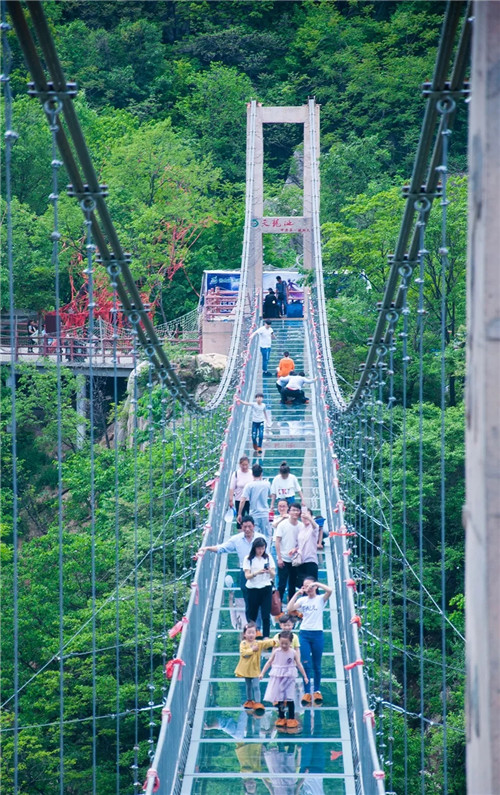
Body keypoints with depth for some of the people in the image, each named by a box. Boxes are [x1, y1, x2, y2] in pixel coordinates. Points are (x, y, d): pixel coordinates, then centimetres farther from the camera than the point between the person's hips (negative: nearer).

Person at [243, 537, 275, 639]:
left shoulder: (268, 557, 5)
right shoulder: (248, 559, -2)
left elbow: (273, 575, 3)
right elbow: (247, 576, -9)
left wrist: (270, 571, -21)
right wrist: (257, 573, -28)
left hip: (266, 588, 1)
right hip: (252, 589, -1)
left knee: (266, 615, -6)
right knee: (252, 615, 6)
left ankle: (266, 637, -5)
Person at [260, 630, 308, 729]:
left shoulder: (293, 652, -3)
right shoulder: (276, 651, -2)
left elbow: (299, 664, 5)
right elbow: (269, 662, 4)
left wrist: (305, 676, 8)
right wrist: (262, 673, 1)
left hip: (289, 678, -1)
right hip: (278, 677, 1)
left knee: (290, 699, -5)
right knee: (279, 698, 6)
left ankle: (291, 719, 2)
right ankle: (281, 718, 17)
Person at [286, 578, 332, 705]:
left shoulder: (321, 599, 0)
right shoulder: (302, 600, 7)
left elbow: (329, 591, -20)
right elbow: (289, 609, -7)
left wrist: (316, 584, -17)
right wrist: (297, 593, -8)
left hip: (317, 634, -2)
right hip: (304, 634, 2)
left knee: (316, 665, 8)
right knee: (306, 664, -4)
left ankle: (317, 691, 20)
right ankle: (307, 693, 1)